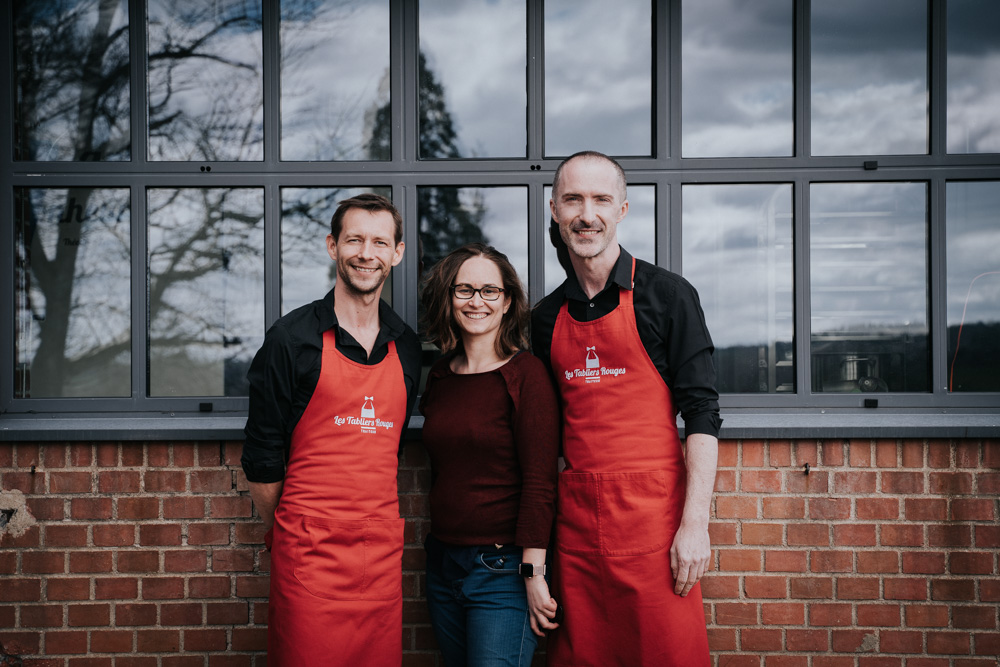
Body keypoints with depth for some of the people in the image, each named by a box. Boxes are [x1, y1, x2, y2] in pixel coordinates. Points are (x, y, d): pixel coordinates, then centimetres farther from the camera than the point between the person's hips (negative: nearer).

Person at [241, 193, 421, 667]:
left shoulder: (406, 347, 10)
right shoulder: (293, 338, -5)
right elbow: (262, 453, -1)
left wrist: (374, 517, 13)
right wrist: (280, 532, 5)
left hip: (382, 549, 4)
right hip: (309, 552, -4)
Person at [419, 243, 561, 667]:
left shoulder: (526, 374, -11)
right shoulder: (440, 376, 8)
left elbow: (540, 483, -14)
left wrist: (533, 574, -17)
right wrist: (438, 548, 13)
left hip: (503, 568, -6)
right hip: (443, 564, 6)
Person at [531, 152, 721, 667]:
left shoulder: (667, 296, -1)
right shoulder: (547, 316, 12)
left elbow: (701, 415, -5)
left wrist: (695, 523, -13)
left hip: (653, 512, -4)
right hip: (576, 518, 4)